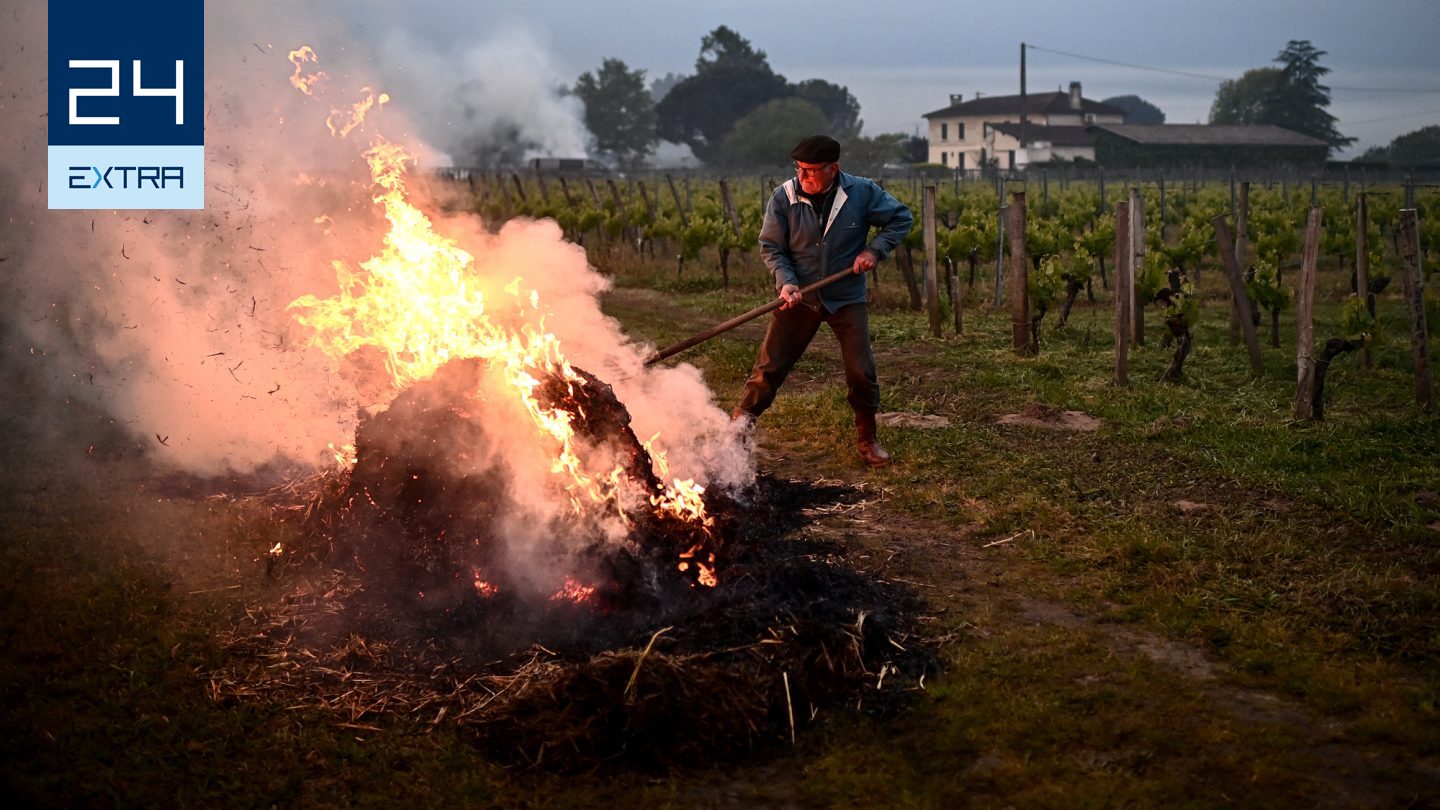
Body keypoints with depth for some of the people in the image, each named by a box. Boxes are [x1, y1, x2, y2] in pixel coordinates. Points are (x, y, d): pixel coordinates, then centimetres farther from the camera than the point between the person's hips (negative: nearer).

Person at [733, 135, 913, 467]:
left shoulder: (863, 192, -12)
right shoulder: (783, 197, -13)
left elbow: (901, 218, 0)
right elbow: (770, 246, -6)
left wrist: (874, 249, -14)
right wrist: (786, 281, -21)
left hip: (846, 298, 0)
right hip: (798, 298, 0)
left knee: (862, 371, 1)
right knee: (771, 365, 3)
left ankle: (867, 438, 20)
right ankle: (741, 423, 20)